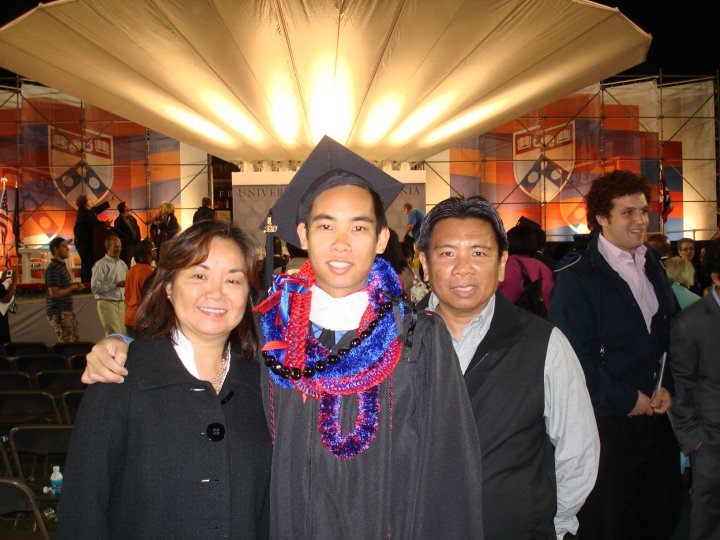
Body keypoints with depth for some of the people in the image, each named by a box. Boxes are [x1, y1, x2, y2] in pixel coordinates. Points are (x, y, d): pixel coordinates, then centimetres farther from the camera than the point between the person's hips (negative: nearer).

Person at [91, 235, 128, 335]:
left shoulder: (122, 264, 17)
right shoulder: (101, 265, -6)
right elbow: (94, 287, -14)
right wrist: (116, 285, -18)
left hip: (121, 303, 7)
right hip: (107, 303, -7)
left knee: (122, 334, 4)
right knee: (115, 335, -13)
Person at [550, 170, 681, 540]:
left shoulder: (654, 268, 12)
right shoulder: (576, 278, -12)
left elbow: (671, 335, 17)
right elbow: (575, 357, -17)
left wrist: (666, 387, 2)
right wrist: (628, 399, -12)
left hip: (657, 415, 7)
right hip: (609, 422, -6)